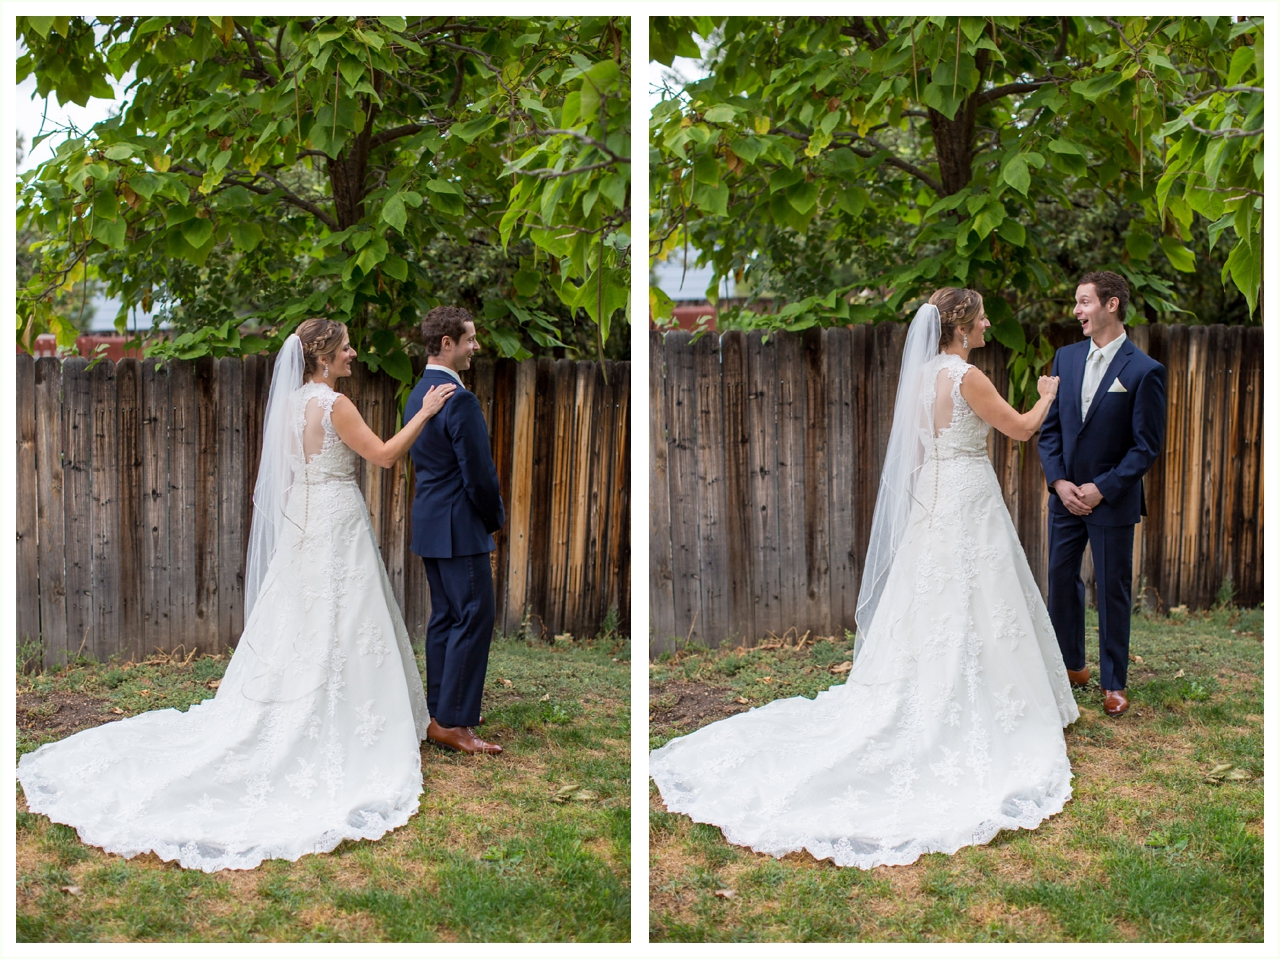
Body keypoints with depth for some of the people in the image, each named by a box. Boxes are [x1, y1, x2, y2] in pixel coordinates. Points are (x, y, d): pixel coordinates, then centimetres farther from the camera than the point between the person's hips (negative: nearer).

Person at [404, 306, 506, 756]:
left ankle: (441, 711, 20)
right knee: (474, 619, -6)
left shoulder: (418, 394, 12)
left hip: (429, 522, 10)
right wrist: (496, 517, -1)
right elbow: (479, 473, -19)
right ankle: (452, 722, -5)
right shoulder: (460, 400, -19)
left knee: (444, 617, 15)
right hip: (460, 528, -10)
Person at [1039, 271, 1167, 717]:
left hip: (1113, 500, -5)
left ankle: (1114, 683, 16)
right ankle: (1071, 665, 30)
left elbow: (1147, 446, -11)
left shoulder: (1144, 371, -12)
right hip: (1065, 495, 5)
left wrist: (1101, 489, -15)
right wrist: (1058, 481, -6)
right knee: (1061, 580, 13)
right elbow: (1050, 427, 7)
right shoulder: (1066, 357, 4)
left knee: (1112, 591, 4)